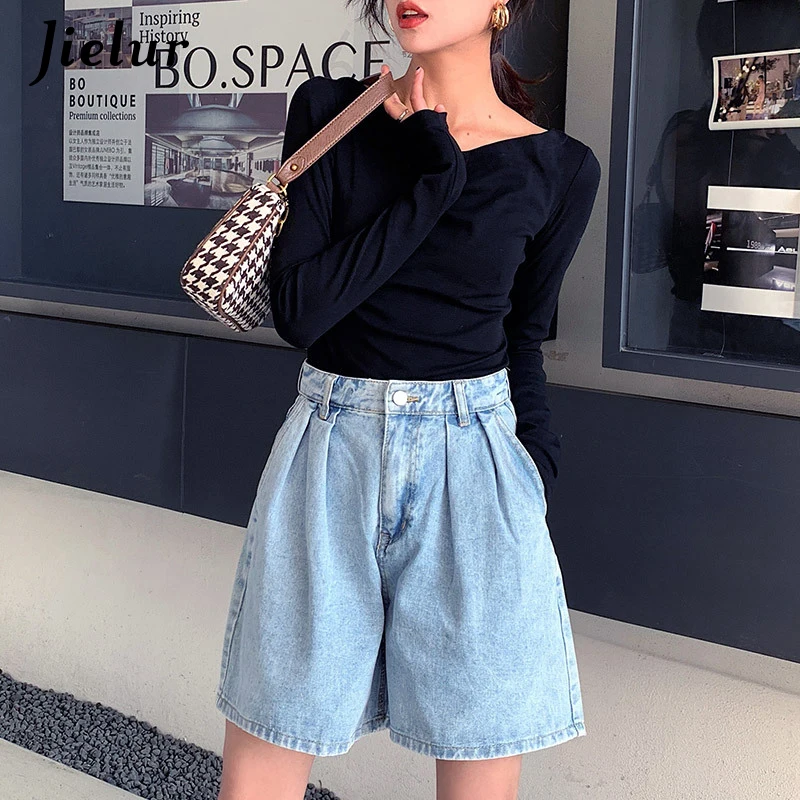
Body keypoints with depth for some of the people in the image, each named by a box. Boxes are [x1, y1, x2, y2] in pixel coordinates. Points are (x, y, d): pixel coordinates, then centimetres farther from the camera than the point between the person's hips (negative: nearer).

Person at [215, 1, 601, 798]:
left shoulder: (555, 170, -1)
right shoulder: (328, 112, 0)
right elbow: (299, 309, -10)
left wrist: (540, 476, 10)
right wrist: (436, 179, -12)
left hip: (472, 470, 0)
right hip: (328, 455, 1)